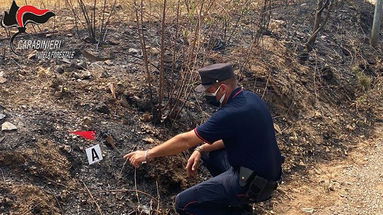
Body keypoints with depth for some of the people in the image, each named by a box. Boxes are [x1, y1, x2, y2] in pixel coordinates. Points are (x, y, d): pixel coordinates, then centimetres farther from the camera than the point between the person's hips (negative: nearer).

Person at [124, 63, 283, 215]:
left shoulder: (231, 114, -26)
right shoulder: (249, 97, 2)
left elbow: (185, 141, -19)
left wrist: (147, 155, -8)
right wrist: (201, 149, 3)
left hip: (252, 182, -9)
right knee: (204, 148, 21)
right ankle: (233, 198, 20)